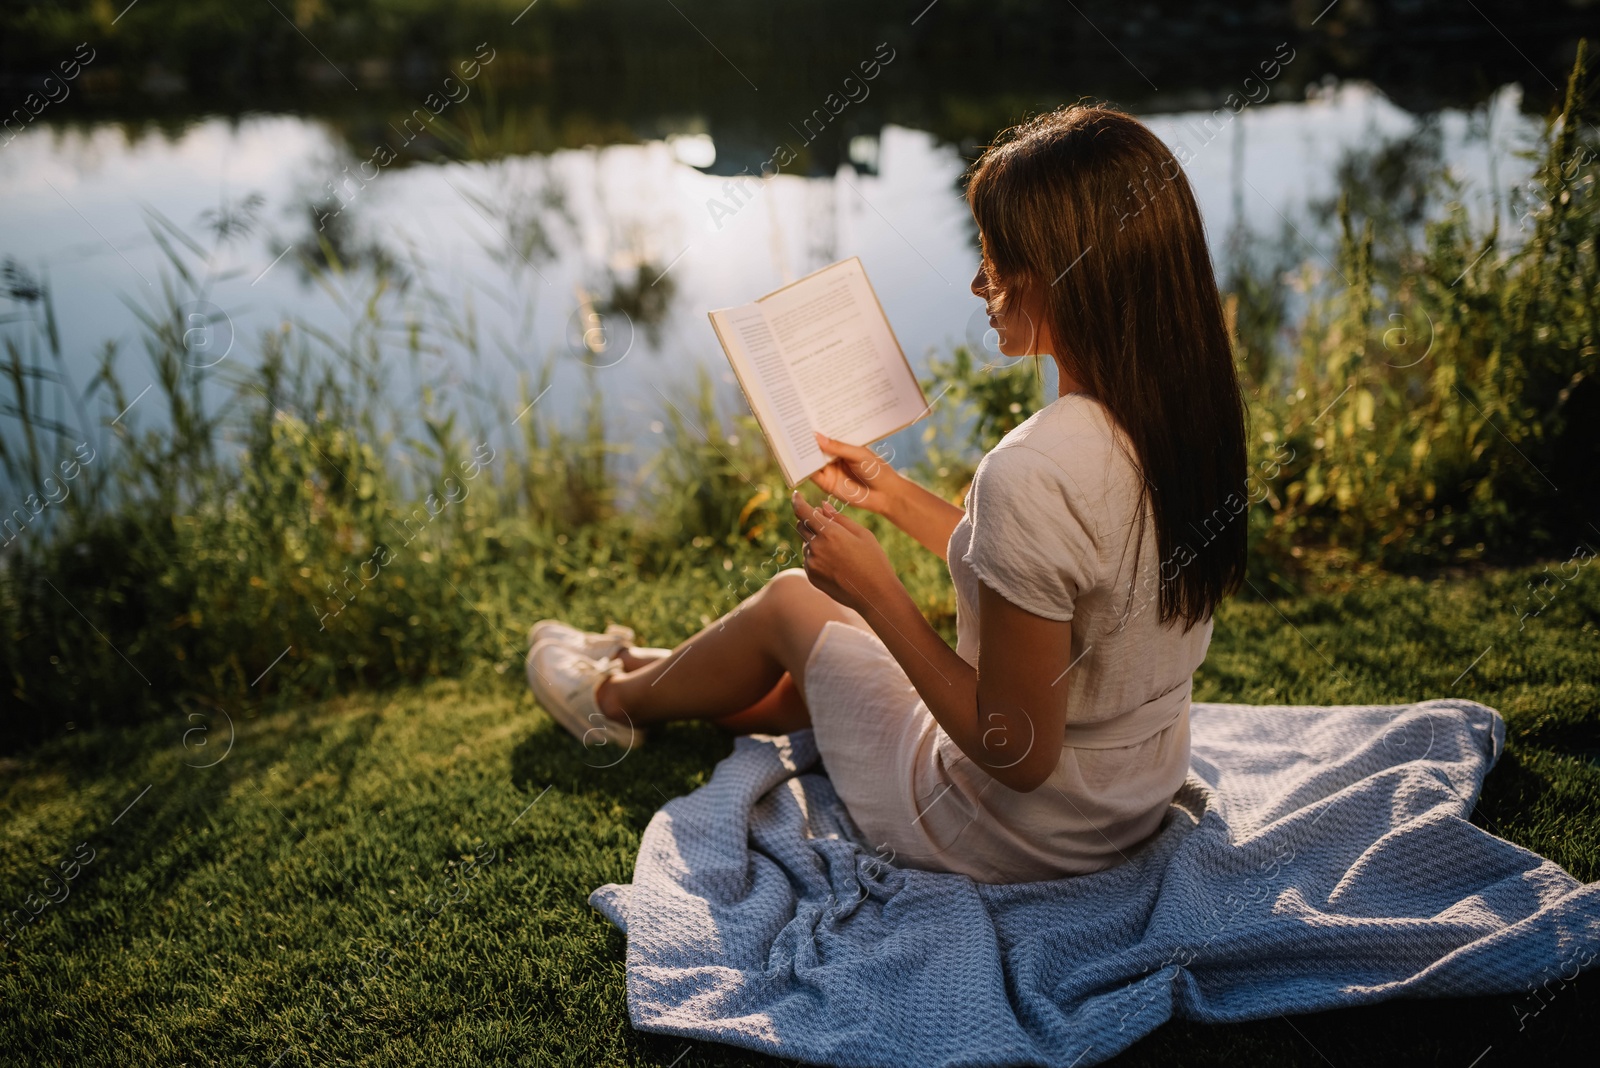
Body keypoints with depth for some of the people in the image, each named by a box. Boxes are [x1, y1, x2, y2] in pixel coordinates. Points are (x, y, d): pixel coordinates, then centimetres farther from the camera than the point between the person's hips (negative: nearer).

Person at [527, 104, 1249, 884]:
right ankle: (641, 669, 55)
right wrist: (894, 496, 9)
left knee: (789, 600, 16)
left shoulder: (1033, 473, -34)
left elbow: (1018, 753, -27)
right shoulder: (1179, 414, -7)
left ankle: (617, 698, 45)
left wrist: (875, 591, -20)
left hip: (1016, 838, -7)